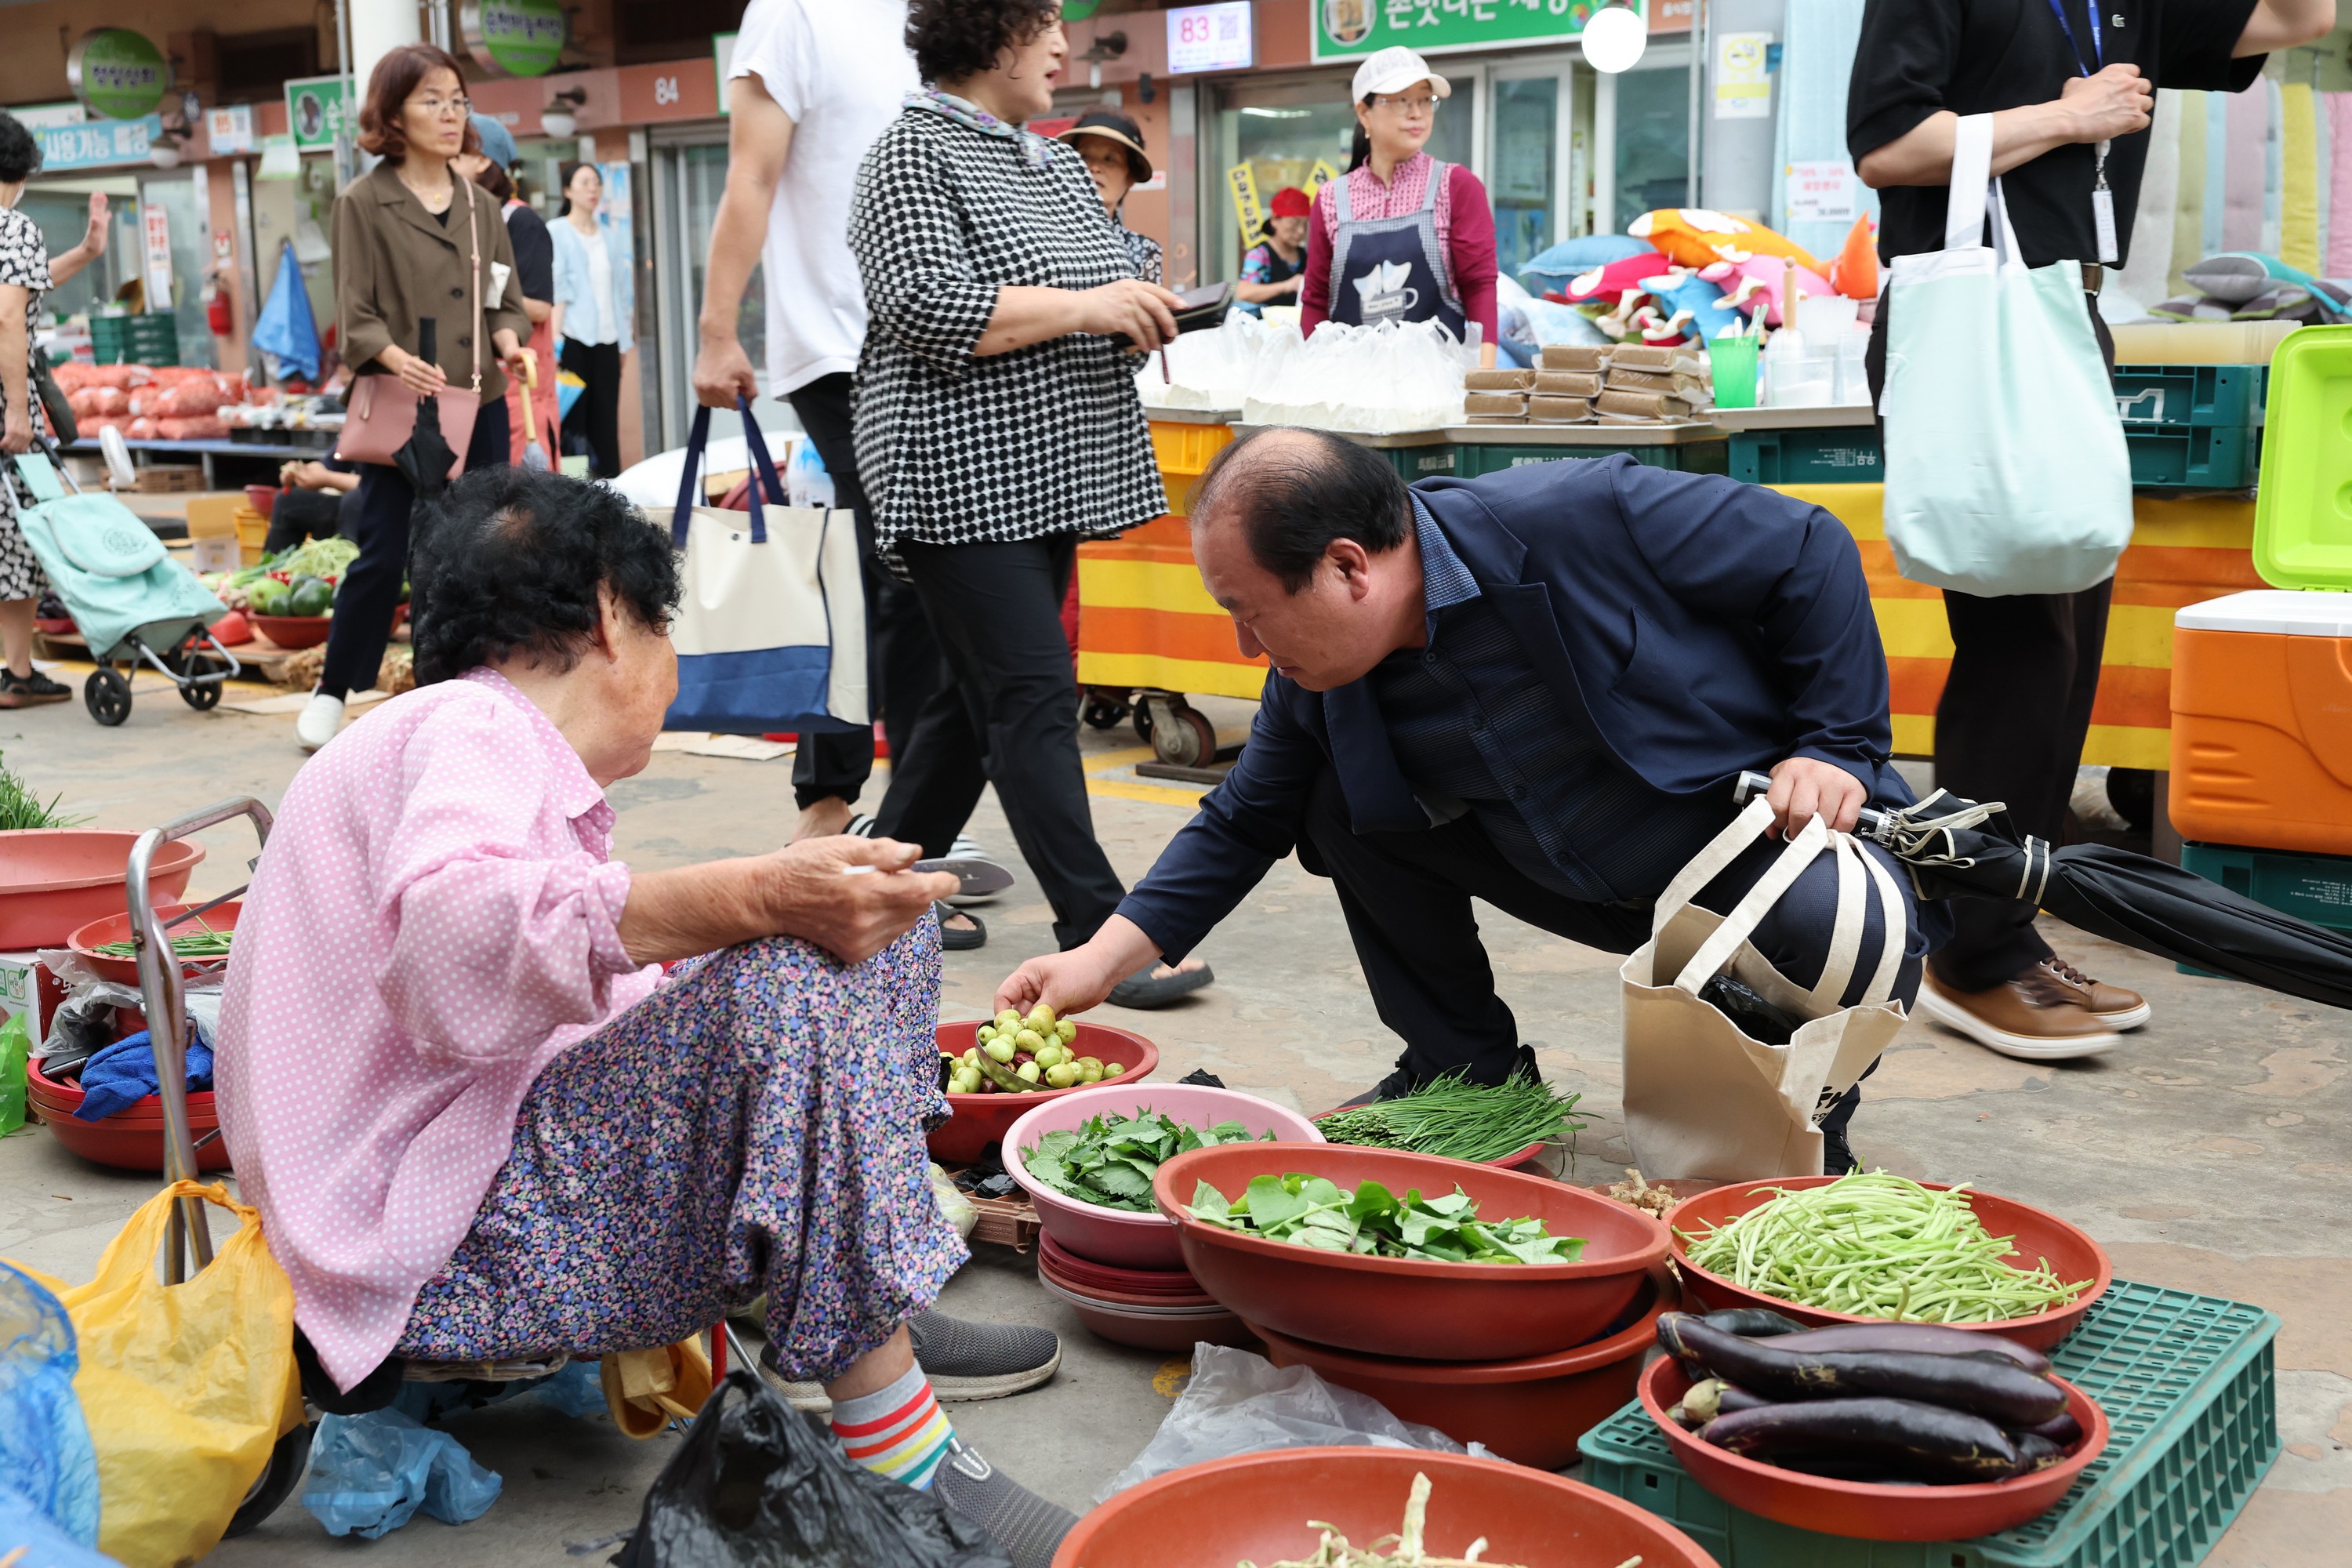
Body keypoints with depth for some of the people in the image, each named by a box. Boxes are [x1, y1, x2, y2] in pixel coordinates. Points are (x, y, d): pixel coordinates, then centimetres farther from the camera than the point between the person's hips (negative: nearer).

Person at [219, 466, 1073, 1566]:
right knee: (795, 980, -31)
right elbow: (454, 924, -34)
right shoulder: (467, 725, -11)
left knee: (860, 906, 11)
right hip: (438, 1258, -10)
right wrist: (750, 898, -37)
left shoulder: (479, 734, 21)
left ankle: (880, 1304, 6)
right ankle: (902, 1461, -27)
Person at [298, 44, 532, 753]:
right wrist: (396, 357, -25)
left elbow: (508, 301, 15)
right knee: (384, 557, -5)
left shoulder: (480, 207, 12)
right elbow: (355, 314, -6)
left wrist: (510, 339, -8)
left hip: (480, 407, 4)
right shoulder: (363, 203, -1)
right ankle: (332, 692, 13)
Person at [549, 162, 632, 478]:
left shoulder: (611, 236, 15)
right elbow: (555, 289, -7)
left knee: (606, 422, 3)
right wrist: (554, 339, -15)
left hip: (607, 341, 4)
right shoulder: (557, 233, 0)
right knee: (573, 419, -5)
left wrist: (625, 339, 12)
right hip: (573, 338, -4)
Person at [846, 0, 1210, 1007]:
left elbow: (1101, 280, 29)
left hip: (1044, 478, 9)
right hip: (965, 482, -9)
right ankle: (1098, 933, -12)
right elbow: (923, 306, -20)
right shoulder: (915, 153, -8)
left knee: (980, 693, 12)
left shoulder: (1051, 161, 19)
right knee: (1033, 696, -11)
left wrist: (1142, 313, 6)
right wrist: (1082, 307, -19)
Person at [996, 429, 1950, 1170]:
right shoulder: (1316, 679, -10)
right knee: (1347, 810, -7)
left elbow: (1810, 551, -18)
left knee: (1857, 936, -37)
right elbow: (1244, 824, 4)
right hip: (1589, 888, 6)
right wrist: (1101, 962, -4)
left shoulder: (1578, 521, -29)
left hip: (1757, 811, -5)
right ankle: (1464, 1073, 11)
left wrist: (1834, 745, -20)